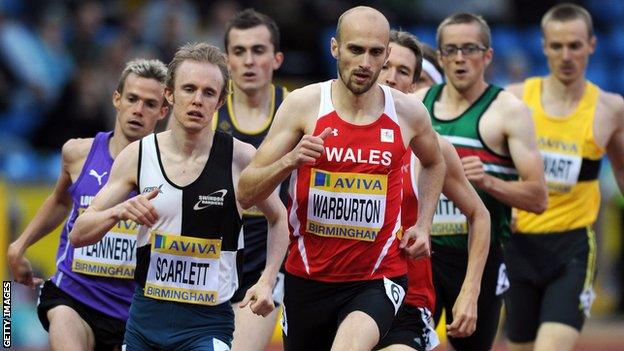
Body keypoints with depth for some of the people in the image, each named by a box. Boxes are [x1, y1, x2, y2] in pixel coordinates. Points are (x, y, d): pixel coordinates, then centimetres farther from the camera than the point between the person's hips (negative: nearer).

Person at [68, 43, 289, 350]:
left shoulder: (240, 158, -7)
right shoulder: (137, 155, 0)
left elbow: (279, 218, 12)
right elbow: (78, 235, 3)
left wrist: (267, 281, -1)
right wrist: (118, 212, -17)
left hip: (206, 324, -4)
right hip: (145, 316, 4)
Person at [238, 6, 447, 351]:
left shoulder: (408, 113, -2)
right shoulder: (304, 104, -7)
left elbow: (434, 163, 24)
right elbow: (246, 193, -8)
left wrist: (423, 226, 11)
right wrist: (290, 160, -25)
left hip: (378, 280, -1)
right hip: (308, 279, 1)